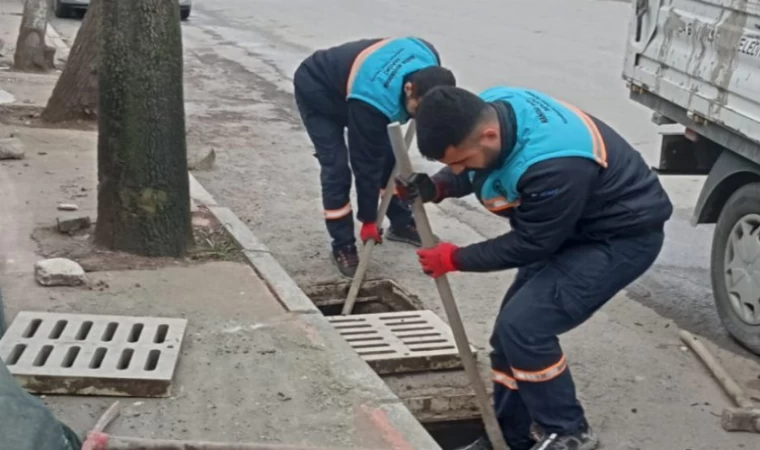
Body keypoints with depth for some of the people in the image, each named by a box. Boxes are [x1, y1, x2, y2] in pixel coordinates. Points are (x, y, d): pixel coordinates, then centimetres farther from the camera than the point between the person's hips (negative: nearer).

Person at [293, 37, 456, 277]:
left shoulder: (429, 60, -26)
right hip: (316, 92, -7)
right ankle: (343, 245, -1)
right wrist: (368, 219, -20)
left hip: (349, 80, 7)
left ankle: (401, 223, 21)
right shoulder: (372, 101, -43)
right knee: (336, 167, -15)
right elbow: (365, 163, -31)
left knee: (387, 154, 5)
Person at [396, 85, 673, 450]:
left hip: (623, 236, -9)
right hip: (567, 225, 9)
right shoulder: (488, 109, -16)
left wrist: (455, 259, -12)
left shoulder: (552, 167, -40)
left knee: (524, 326, -18)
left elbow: (529, 245, -23)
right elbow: (469, 171, 6)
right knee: (512, 327, 7)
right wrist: (434, 187, -14)